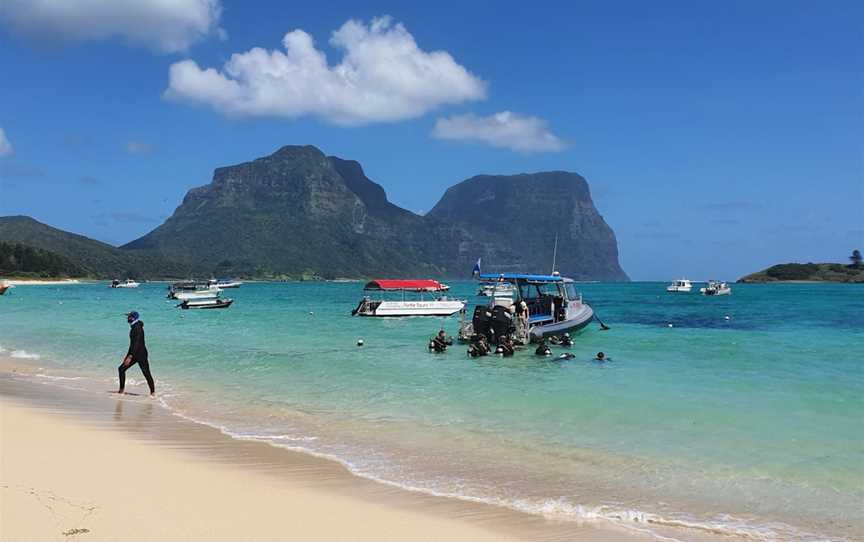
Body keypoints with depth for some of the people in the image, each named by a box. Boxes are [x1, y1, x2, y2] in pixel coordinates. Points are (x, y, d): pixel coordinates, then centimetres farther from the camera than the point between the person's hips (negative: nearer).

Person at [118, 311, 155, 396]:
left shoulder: (138, 327, -17)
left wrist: (130, 357, -26)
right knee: (121, 369, 6)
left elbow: (137, 343, -24)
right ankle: (122, 390, 14)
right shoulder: (133, 327, 11)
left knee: (146, 373, -6)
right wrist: (128, 355, 23)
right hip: (133, 353, 10)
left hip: (141, 354, -10)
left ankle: (153, 392, 2)